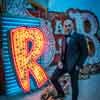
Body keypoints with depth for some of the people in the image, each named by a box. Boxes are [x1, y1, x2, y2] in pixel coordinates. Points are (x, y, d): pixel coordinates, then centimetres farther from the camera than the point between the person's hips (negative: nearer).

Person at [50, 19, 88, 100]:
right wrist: (60, 61, 2)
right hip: (64, 64, 6)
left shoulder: (80, 37, -10)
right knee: (53, 78, 5)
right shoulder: (65, 39, 11)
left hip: (74, 65, -6)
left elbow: (85, 53, -10)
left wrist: (78, 65, -15)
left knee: (74, 85, 6)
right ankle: (61, 93, 27)